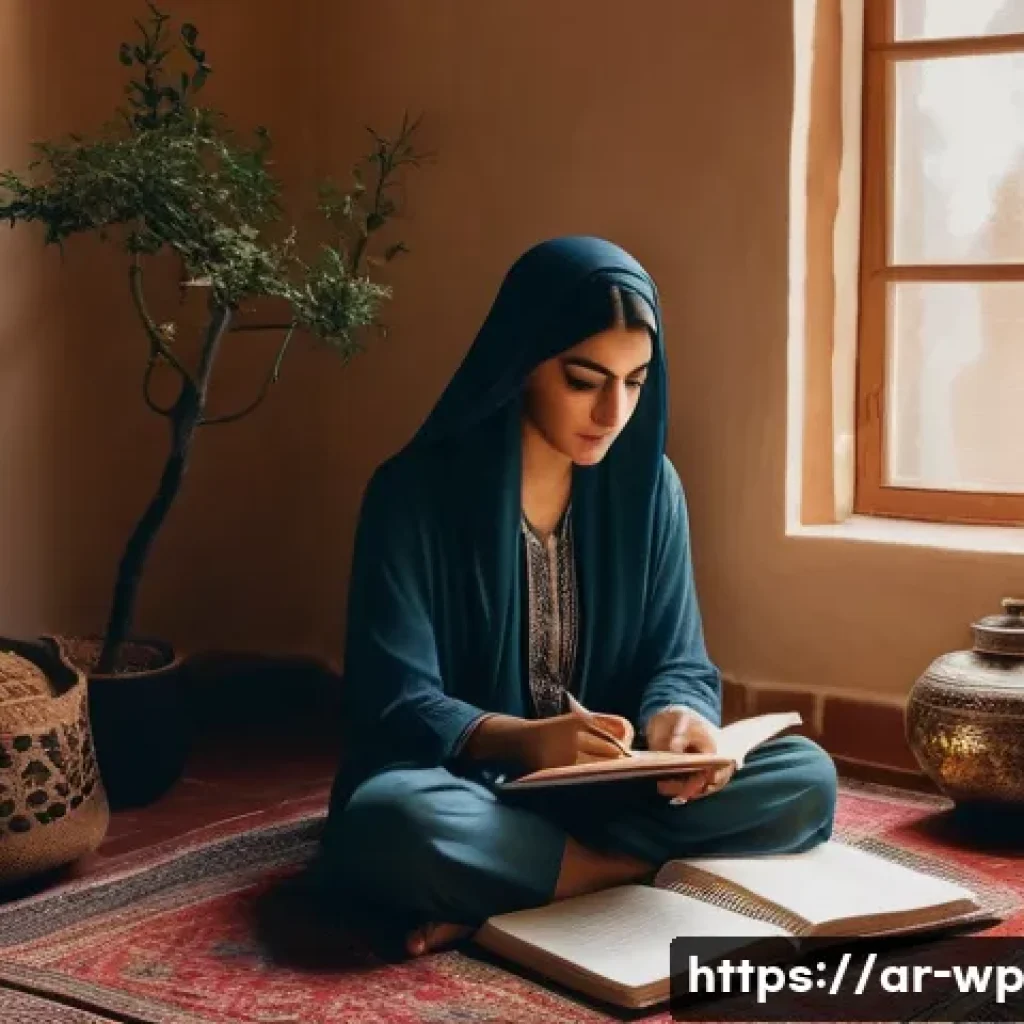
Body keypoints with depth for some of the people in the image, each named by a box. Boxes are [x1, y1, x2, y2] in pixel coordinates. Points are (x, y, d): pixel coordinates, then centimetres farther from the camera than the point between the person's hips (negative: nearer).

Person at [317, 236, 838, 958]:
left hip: (605, 790, 4)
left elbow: (678, 662, 1)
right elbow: (395, 702, -16)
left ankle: (502, 897, -22)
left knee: (805, 778, -19)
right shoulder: (415, 490, -11)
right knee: (389, 825, -39)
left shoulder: (648, 484, 2)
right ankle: (636, 870, -20)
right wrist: (522, 740, -36)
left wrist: (676, 718, -25)